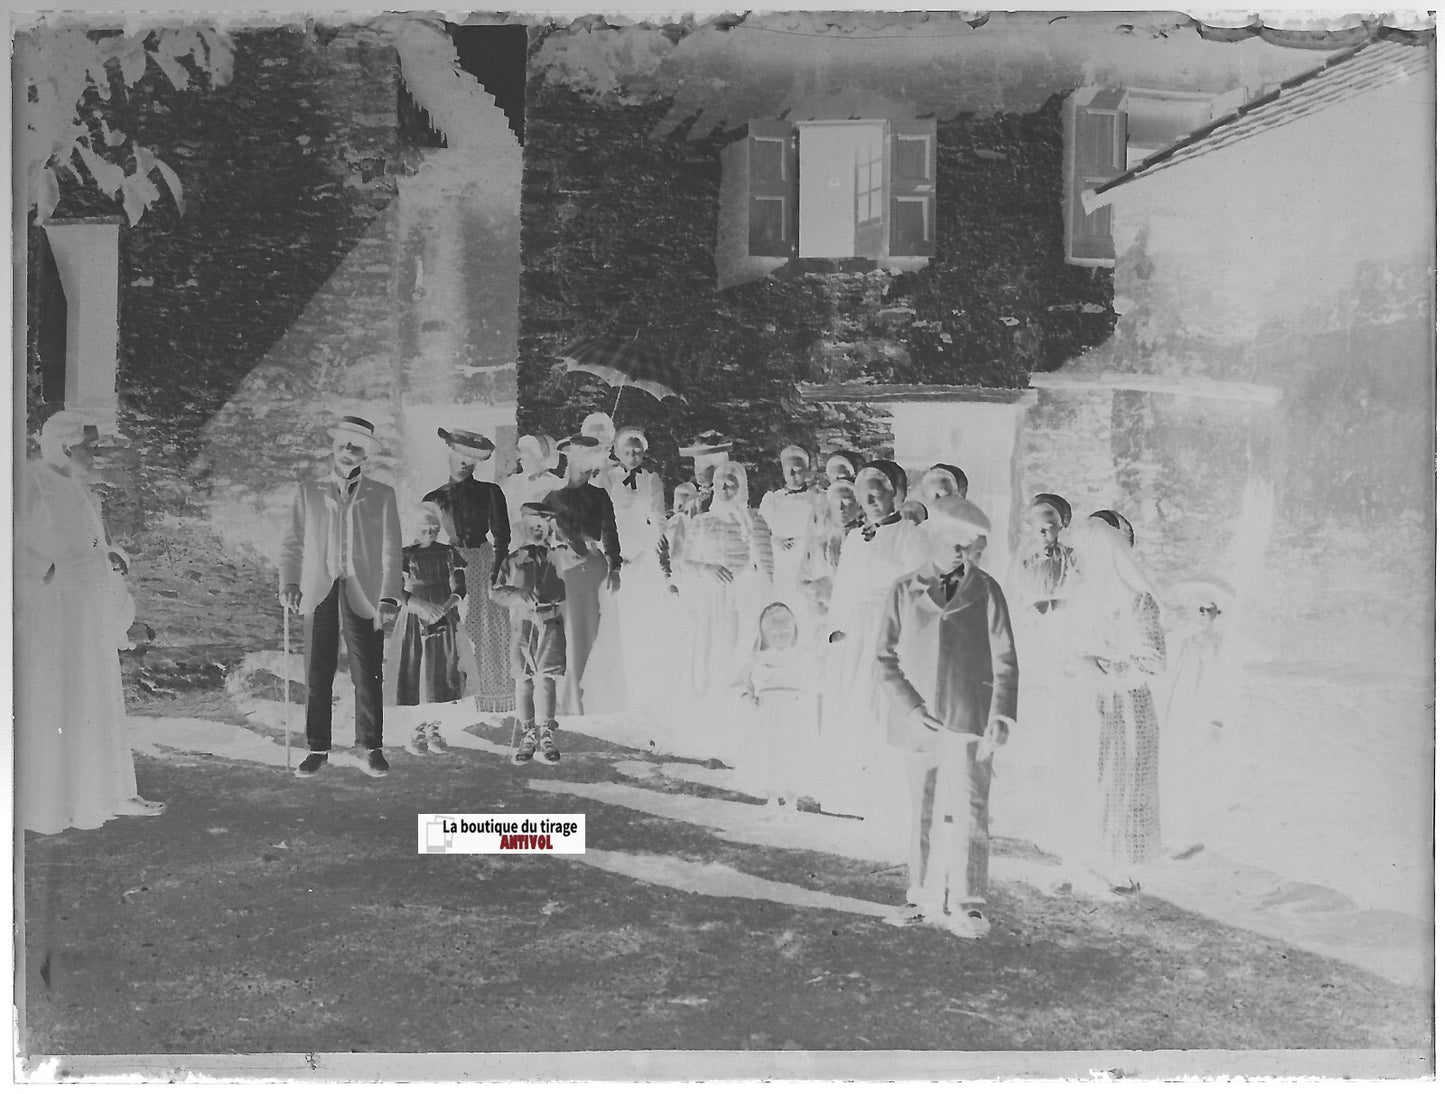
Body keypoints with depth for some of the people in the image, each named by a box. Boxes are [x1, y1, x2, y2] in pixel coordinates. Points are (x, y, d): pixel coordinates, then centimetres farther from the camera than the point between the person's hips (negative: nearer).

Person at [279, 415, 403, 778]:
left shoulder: (381, 495, 10)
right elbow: (292, 542, 10)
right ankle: (317, 749, 9)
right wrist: (289, 583, -7)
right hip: (318, 593, 1)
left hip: (363, 595, -1)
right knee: (317, 677, 0)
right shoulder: (308, 491, 14)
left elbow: (391, 550, 4)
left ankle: (371, 748, 9)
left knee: (368, 677, -2)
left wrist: (388, 599, -5)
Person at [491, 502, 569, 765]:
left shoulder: (559, 555, 13)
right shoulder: (513, 560, 17)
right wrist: (517, 595, -7)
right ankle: (529, 735, 8)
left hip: (550, 623, -2)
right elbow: (496, 592, 11)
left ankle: (547, 735, -6)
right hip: (522, 624, 2)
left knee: (545, 679, -11)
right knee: (523, 681, 1)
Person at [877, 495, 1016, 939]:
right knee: (923, 815, 9)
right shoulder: (904, 590, 6)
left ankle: (965, 905, 4)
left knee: (966, 811, -5)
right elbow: (886, 657, 5)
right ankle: (925, 899, 20)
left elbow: (1004, 659, 1)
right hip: (919, 722, 2)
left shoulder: (985, 591, 1)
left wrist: (999, 718, -7)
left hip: (969, 722, -2)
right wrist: (910, 707, -6)